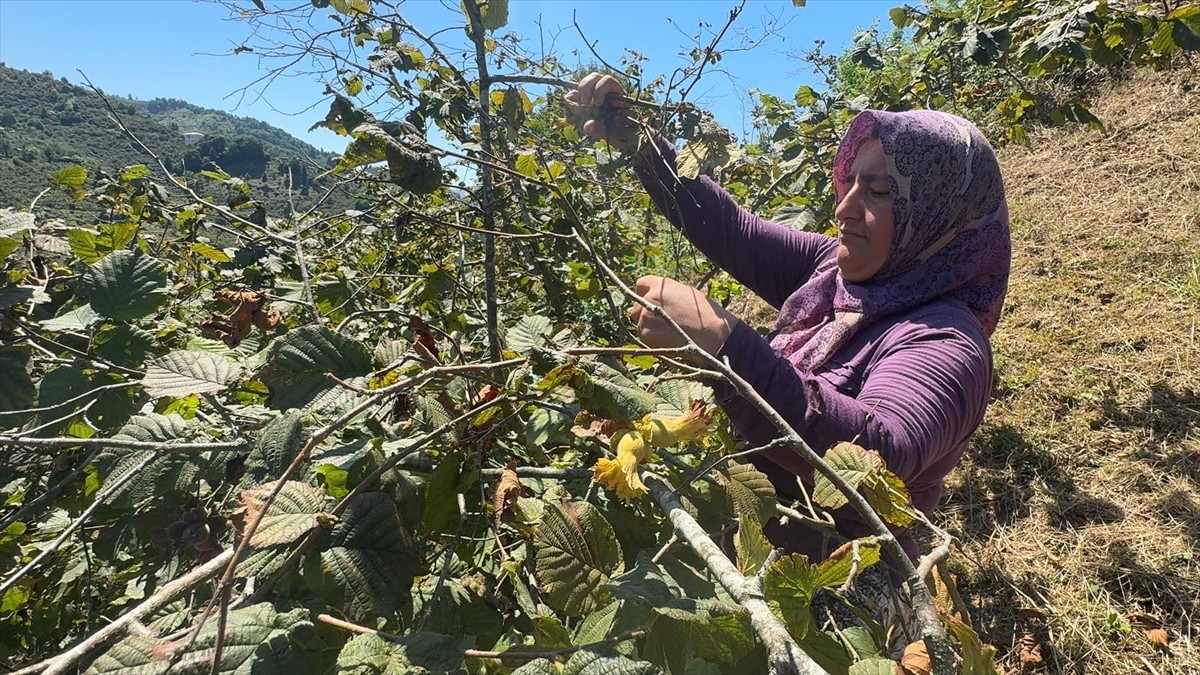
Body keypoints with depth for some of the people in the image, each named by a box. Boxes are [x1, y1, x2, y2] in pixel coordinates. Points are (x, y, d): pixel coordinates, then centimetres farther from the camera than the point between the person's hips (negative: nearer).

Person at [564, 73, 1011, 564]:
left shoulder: (943, 340, -20)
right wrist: (632, 139, -7)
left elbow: (882, 456, -37)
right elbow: (730, 229, 2)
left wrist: (721, 343, -43)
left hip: (829, 574, -6)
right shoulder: (834, 268, 1)